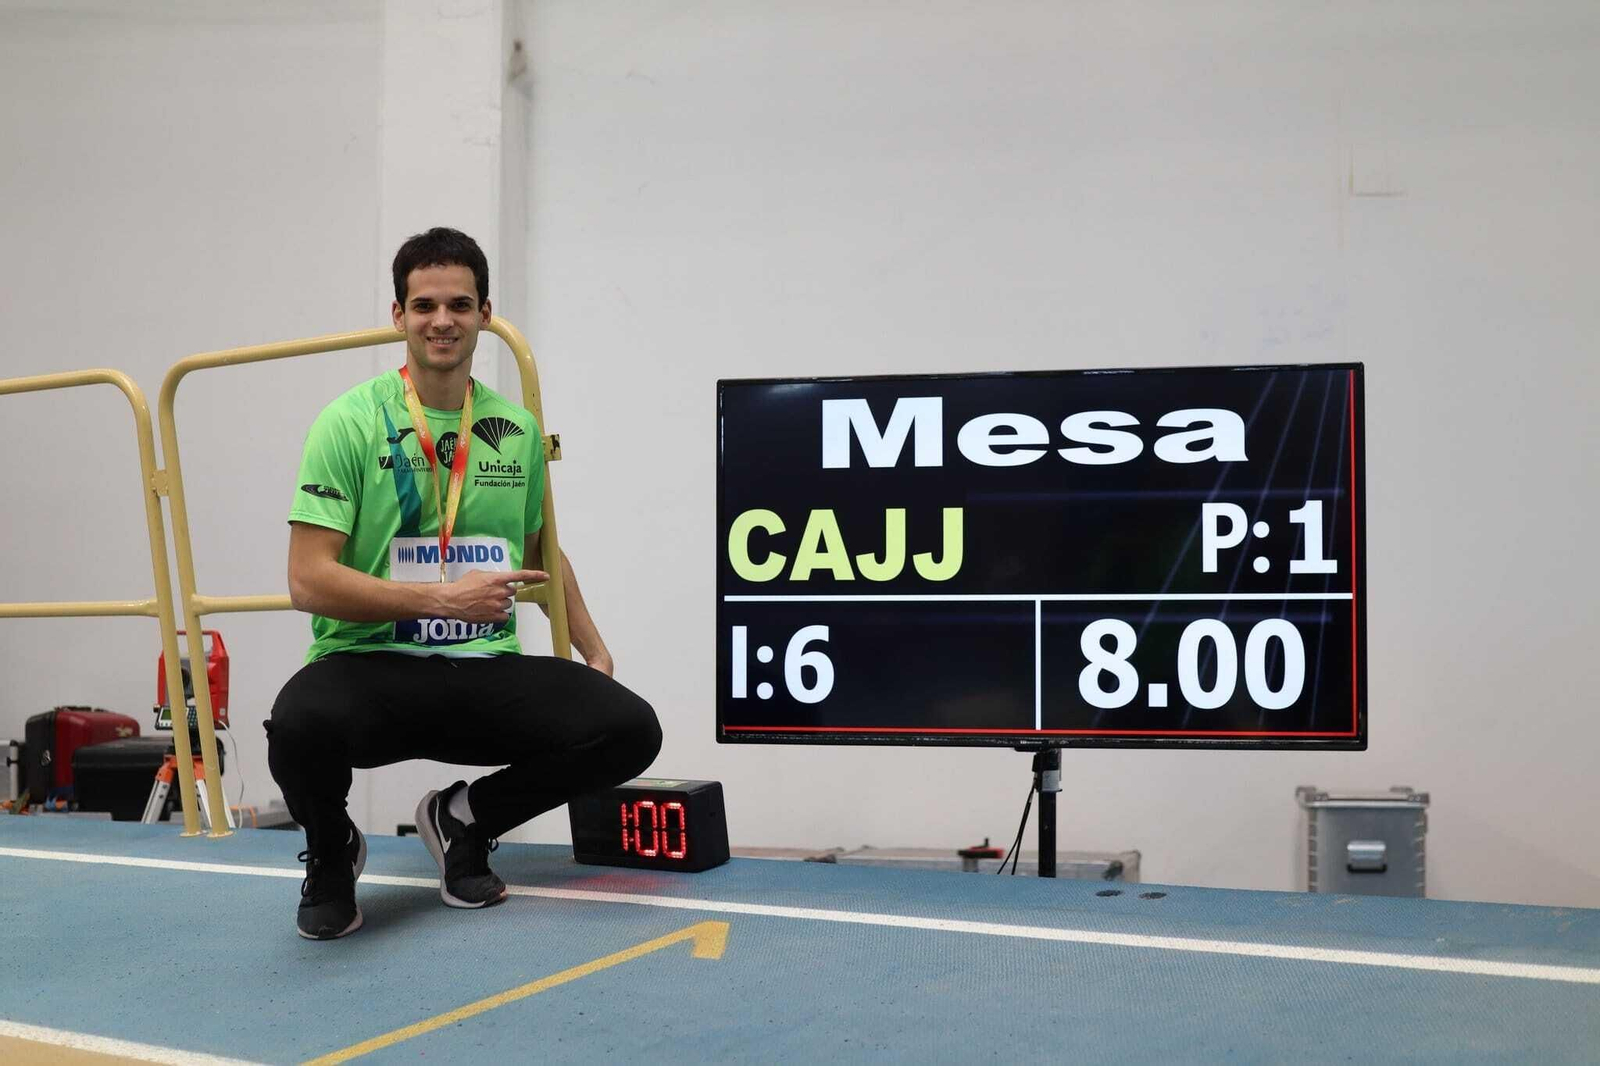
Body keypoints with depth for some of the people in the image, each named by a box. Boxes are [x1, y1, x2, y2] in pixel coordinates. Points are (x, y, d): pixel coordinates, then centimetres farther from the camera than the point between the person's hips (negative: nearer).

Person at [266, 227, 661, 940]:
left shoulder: (517, 428, 10)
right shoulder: (352, 421, -6)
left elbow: (540, 549, 26)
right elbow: (308, 582, -12)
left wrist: (594, 650, 20)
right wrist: (443, 598, -18)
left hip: (487, 671, 4)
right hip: (369, 664, -4)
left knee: (630, 729, -21)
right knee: (300, 725, -39)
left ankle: (466, 819, 10)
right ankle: (331, 855, 2)